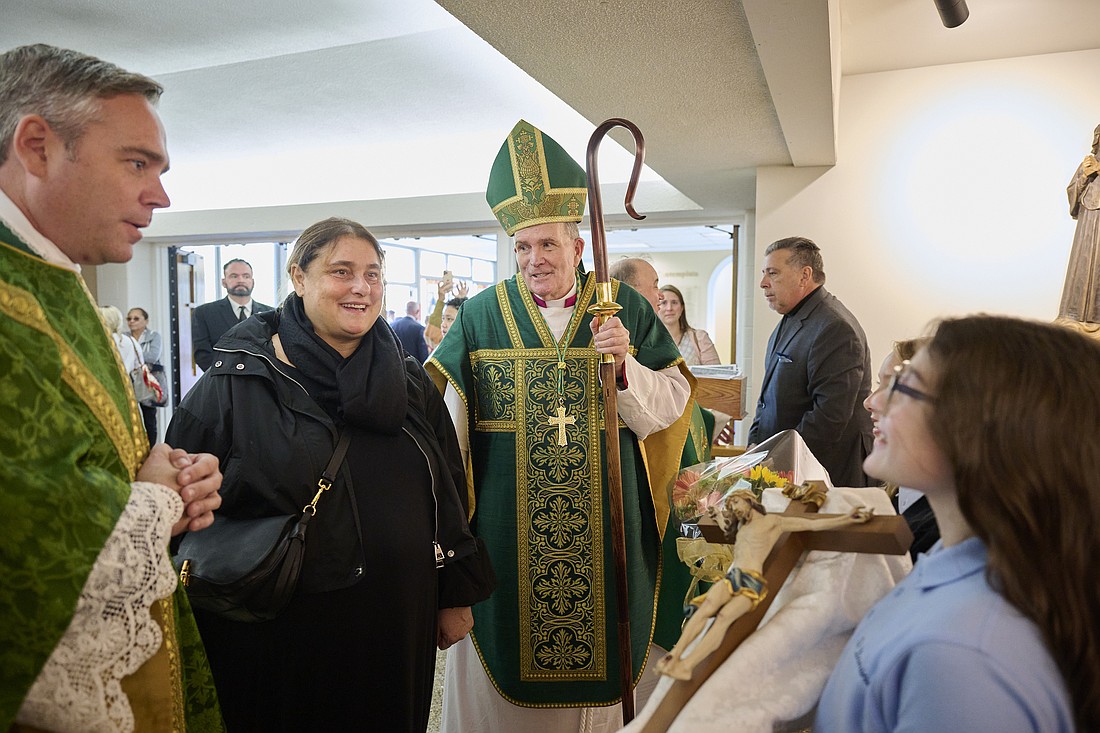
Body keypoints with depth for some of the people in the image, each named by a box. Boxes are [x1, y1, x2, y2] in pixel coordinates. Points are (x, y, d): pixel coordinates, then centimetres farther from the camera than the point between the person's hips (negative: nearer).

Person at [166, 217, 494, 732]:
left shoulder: (409, 383, 3)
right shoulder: (236, 383, -8)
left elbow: (448, 496, 7)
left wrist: (456, 597, 8)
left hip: (399, 626, 4)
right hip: (279, 632, -3)